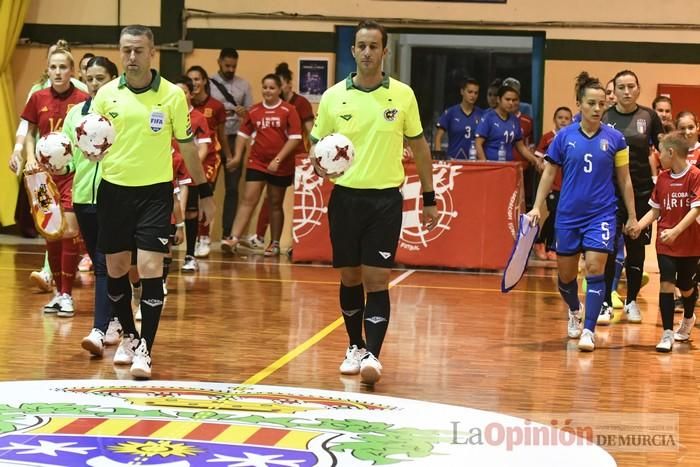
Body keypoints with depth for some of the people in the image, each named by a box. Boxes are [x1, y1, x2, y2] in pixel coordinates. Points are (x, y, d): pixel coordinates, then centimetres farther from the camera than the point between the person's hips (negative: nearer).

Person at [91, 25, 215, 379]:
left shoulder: (172, 95, -4)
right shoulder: (105, 94, 0)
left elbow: (187, 146, 6)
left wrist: (204, 192, 8)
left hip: (155, 191, -2)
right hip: (114, 190, 3)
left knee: (150, 268, -12)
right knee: (116, 269, 9)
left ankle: (144, 350, -7)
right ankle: (129, 336, 30)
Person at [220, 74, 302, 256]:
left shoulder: (288, 111, -5)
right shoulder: (254, 111, 5)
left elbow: (295, 138, -9)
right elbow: (244, 134, 14)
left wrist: (277, 160, -15)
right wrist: (237, 156, 2)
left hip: (281, 166, -2)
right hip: (257, 163, 2)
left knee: (276, 204, 9)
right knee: (248, 200, -7)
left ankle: (275, 244, 19)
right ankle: (233, 238, -16)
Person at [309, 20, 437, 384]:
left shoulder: (403, 95, 1)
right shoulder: (333, 97, 1)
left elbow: (419, 146, 10)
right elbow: (317, 146, 10)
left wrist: (429, 198, 10)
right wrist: (318, 164, -14)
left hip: (386, 199, -2)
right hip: (345, 197, 2)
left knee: (376, 280, -8)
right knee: (350, 278, 9)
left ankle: (373, 355, -9)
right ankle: (355, 346, 26)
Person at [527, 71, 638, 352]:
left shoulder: (614, 139, -1)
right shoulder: (564, 137, 0)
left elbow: (624, 179, 5)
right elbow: (549, 173, 6)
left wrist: (632, 217, 5)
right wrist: (537, 207, -1)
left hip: (601, 214, -1)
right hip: (568, 214, 1)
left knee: (595, 268, -14)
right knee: (566, 274, 10)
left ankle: (589, 330, -9)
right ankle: (574, 311, 40)